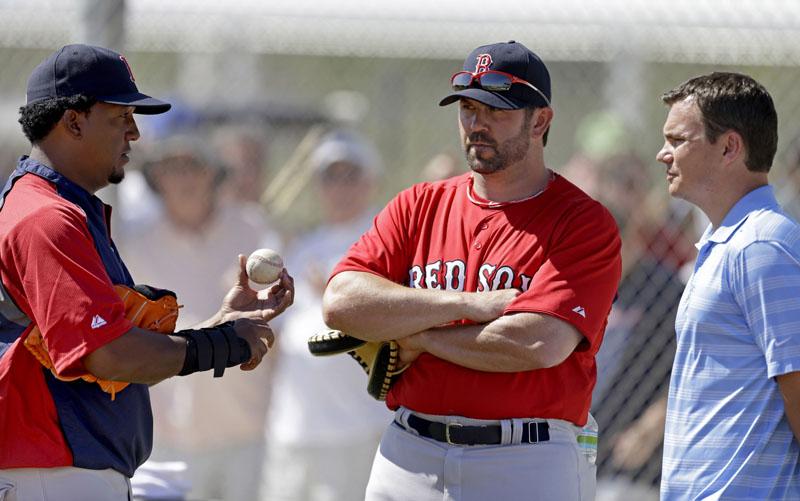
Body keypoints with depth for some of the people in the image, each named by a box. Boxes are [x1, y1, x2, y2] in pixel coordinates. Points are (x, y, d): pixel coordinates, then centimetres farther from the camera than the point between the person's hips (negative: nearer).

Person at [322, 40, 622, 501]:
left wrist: (417, 339, -6)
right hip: (409, 459, 4)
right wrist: (469, 304, -11)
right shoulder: (419, 205, 12)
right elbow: (341, 302, -2)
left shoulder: (585, 223, -3)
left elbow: (538, 345, -18)